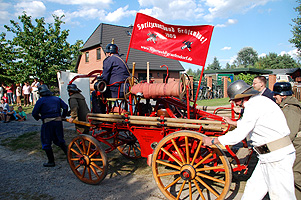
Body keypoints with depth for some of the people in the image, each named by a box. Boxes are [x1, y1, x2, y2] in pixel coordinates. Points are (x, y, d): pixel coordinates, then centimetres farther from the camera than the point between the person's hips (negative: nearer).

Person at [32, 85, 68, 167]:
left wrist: (38, 118, 15)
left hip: (47, 123, -5)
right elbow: (65, 107, 8)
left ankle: (51, 161, 13)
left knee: (46, 143, 9)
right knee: (59, 140, 19)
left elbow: (34, 113, -6)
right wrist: (63, 116, 21)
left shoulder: (40, 101, -4)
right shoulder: (57, 98, 10)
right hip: (58, 121, 5)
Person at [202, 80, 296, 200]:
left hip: (279, 157, -10)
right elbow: (246, 125, 28)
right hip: (267, 156, 10)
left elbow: (239, 134, -19)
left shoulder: (254, 105, -18)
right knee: (253, 189, 14)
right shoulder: (257, 102, 13)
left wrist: (213, 141, -10)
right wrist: (233, 122, 44)